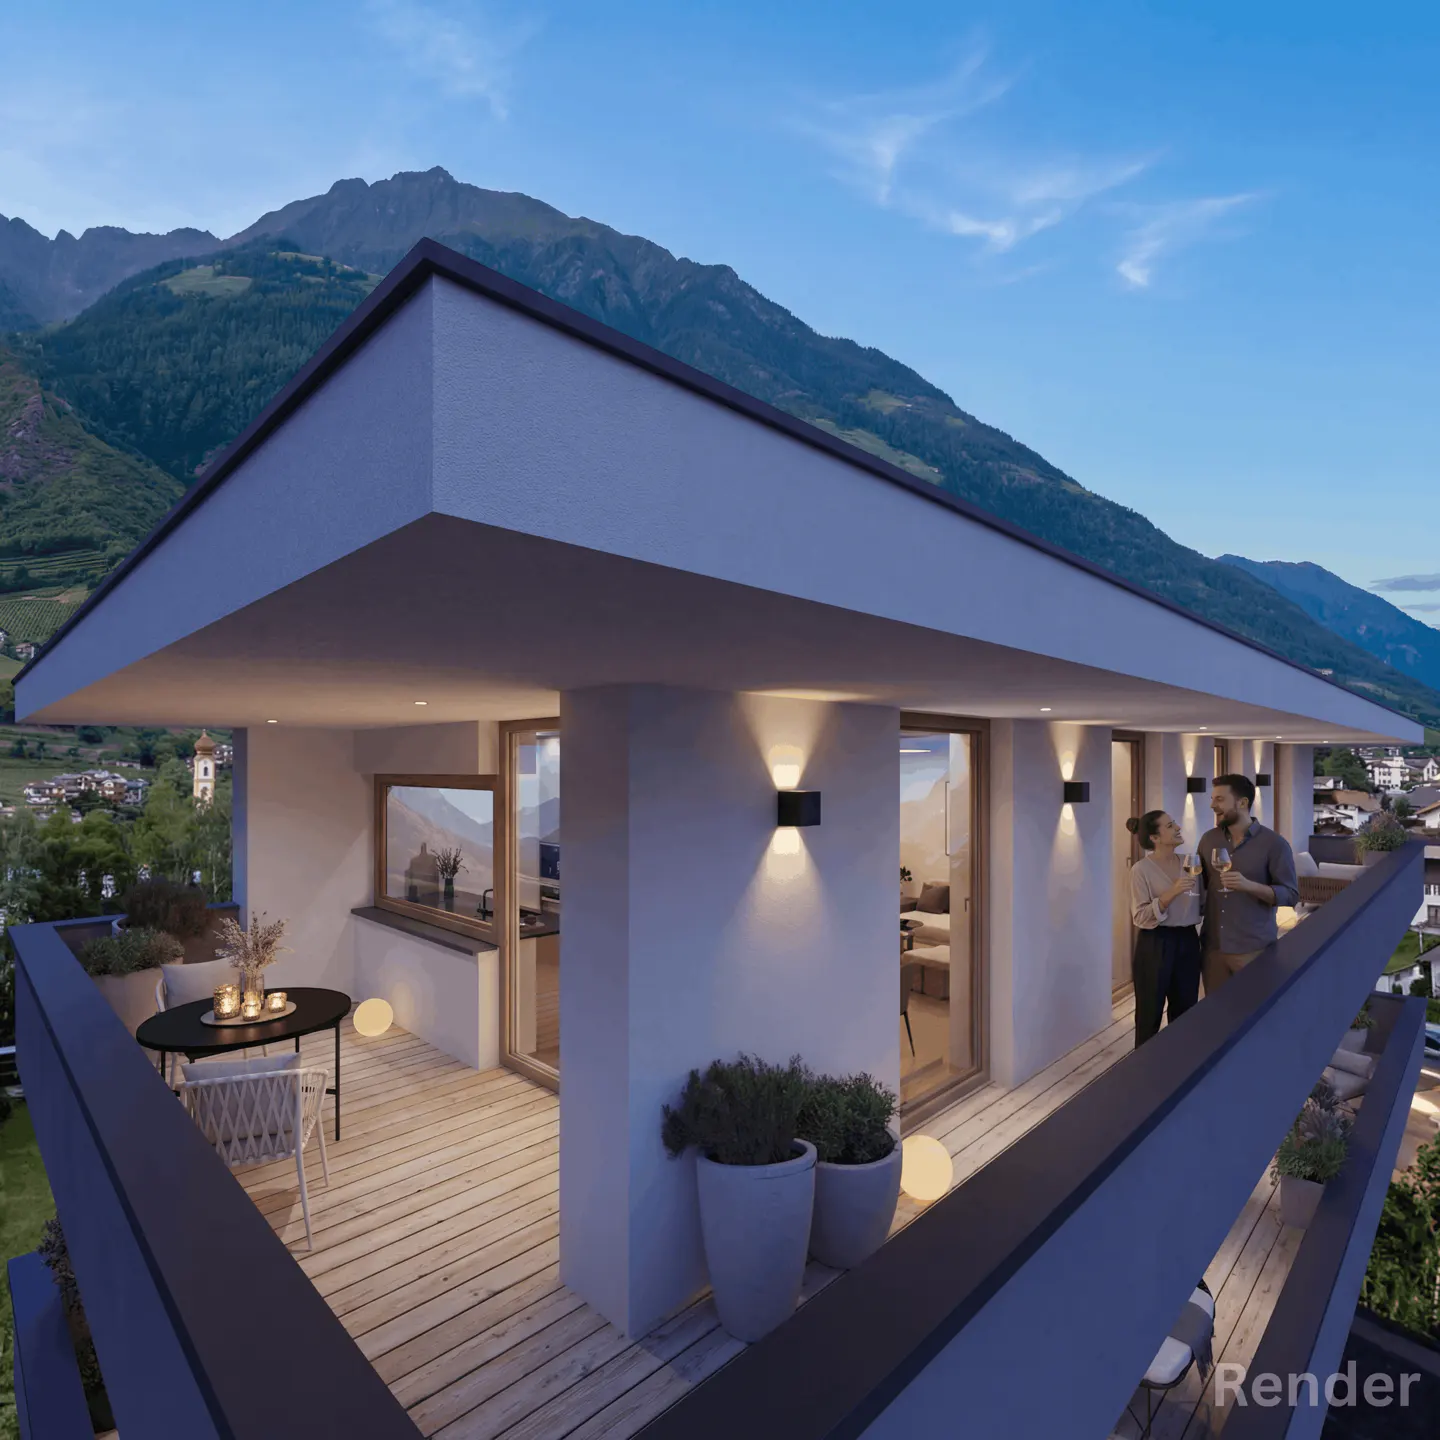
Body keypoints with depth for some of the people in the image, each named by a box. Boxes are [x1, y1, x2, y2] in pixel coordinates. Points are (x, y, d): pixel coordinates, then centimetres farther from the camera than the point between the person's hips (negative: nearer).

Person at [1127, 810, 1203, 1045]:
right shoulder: (1141, 869, -13)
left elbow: (1198, 904, 17)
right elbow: (1140, 917, -17)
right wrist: (1170, 893, -26)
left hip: (1188, 942, 6)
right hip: (1155, 945, -6)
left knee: (1186, 1013, 17)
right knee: (1150, 1014, 6)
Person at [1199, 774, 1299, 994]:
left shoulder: (1274, 843, -7)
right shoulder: (1208, 839, 6)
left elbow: (1290, 894, -9)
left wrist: (1249, 885, -24)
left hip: (1254, 948, -4)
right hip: (1212, 945, 4)